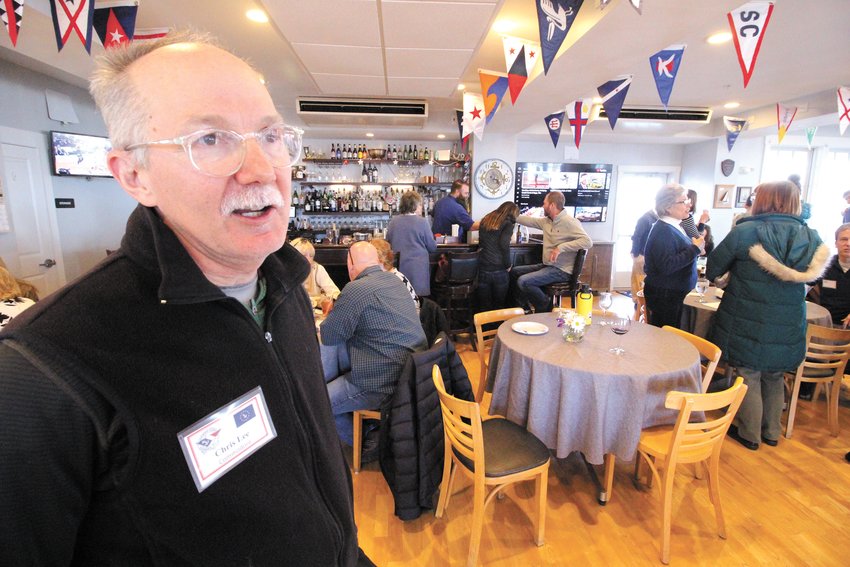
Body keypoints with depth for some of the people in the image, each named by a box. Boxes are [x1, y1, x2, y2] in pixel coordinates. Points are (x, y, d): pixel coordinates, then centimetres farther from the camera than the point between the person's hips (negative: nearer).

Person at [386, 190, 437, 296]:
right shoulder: (422, 222, -8)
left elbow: (388, 244, 15)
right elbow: (433, 247, -2)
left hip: (398, 267, 4)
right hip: (418, 267, -4)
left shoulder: (393, 221, 4)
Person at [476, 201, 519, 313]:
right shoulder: (508, 224, -2)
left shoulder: (485, 220, 14)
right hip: (499, 270, -4)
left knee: (484, 307, 9)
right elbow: (504, 245, -15)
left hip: (482, 269, 4)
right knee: (498, 306, 11)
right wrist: (508, 265, -6)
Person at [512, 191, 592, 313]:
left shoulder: (569, 222, -17)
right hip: (547, 266, 9)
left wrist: (560, 247, -30)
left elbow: (588, 242, -26)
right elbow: (529, 220, 18)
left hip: (561, 270, -9)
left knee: (523, 281, -22)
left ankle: (545, 307, 0)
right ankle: (524, 307, 17)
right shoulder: (547, 221, 8)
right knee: (514, 272, 10)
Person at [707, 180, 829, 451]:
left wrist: (739, 269, 12)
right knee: (774, 377, 21)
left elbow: (712, 269, -9)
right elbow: (809, 277, 13)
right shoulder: (811, 238, 0)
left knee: (749, 376, 10)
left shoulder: (745, 232, -15)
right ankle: (771, 432, 35)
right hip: (789, 326, 5)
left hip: (749, 322, -4)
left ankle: (749, 434, 23)